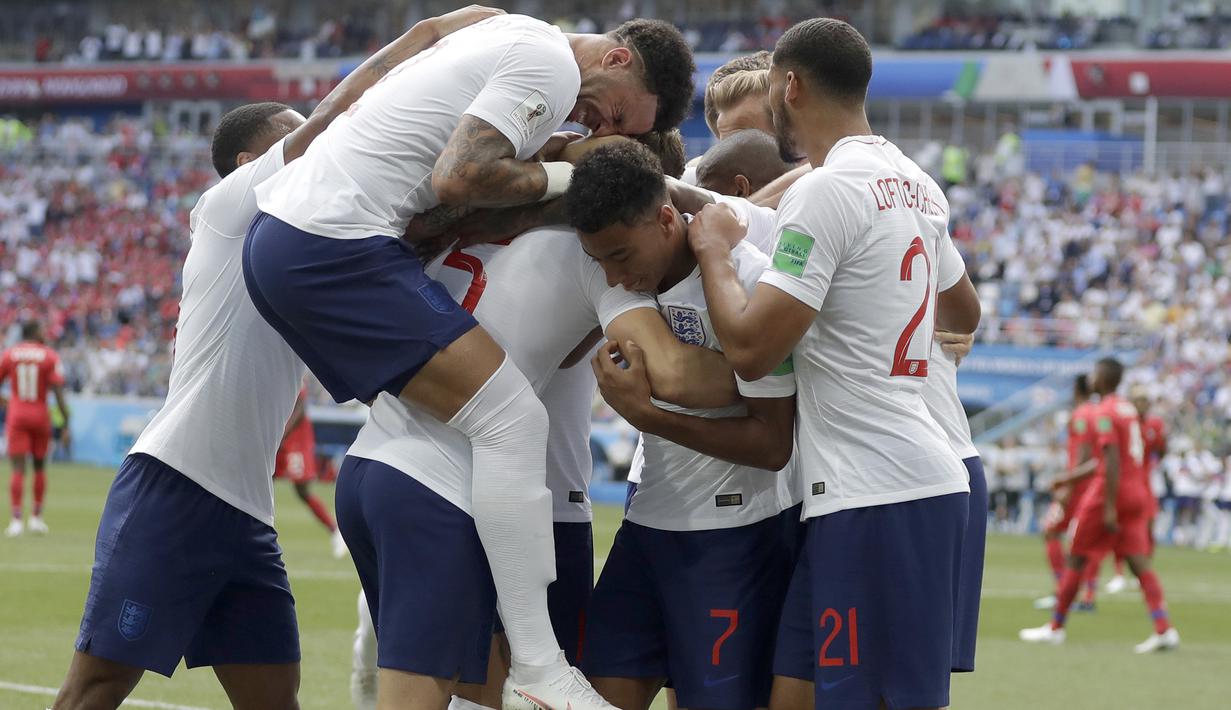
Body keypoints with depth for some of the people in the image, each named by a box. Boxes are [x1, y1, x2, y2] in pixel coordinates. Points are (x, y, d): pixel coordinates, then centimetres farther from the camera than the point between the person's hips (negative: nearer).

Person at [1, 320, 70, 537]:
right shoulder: (49, 356, -4)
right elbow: (58, 391, -10)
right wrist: (66, 423, -7)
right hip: (40, 414, 0)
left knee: (18, 469, -3)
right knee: (40, 466, 17)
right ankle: (36, 517, 18)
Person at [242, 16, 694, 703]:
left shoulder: (516, 33, 19)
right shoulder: (551, 67, -10)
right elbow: (458, 181, -18)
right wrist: (568, 176, -4)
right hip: (334, 249, -11)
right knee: (513, 420, -14)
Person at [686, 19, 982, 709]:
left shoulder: (825, 192, -12)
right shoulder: (917, 184, 17)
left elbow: (751, 348, -15)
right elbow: (965, 315, 33)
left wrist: (713, 249, 1)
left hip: (876, 498, -10)